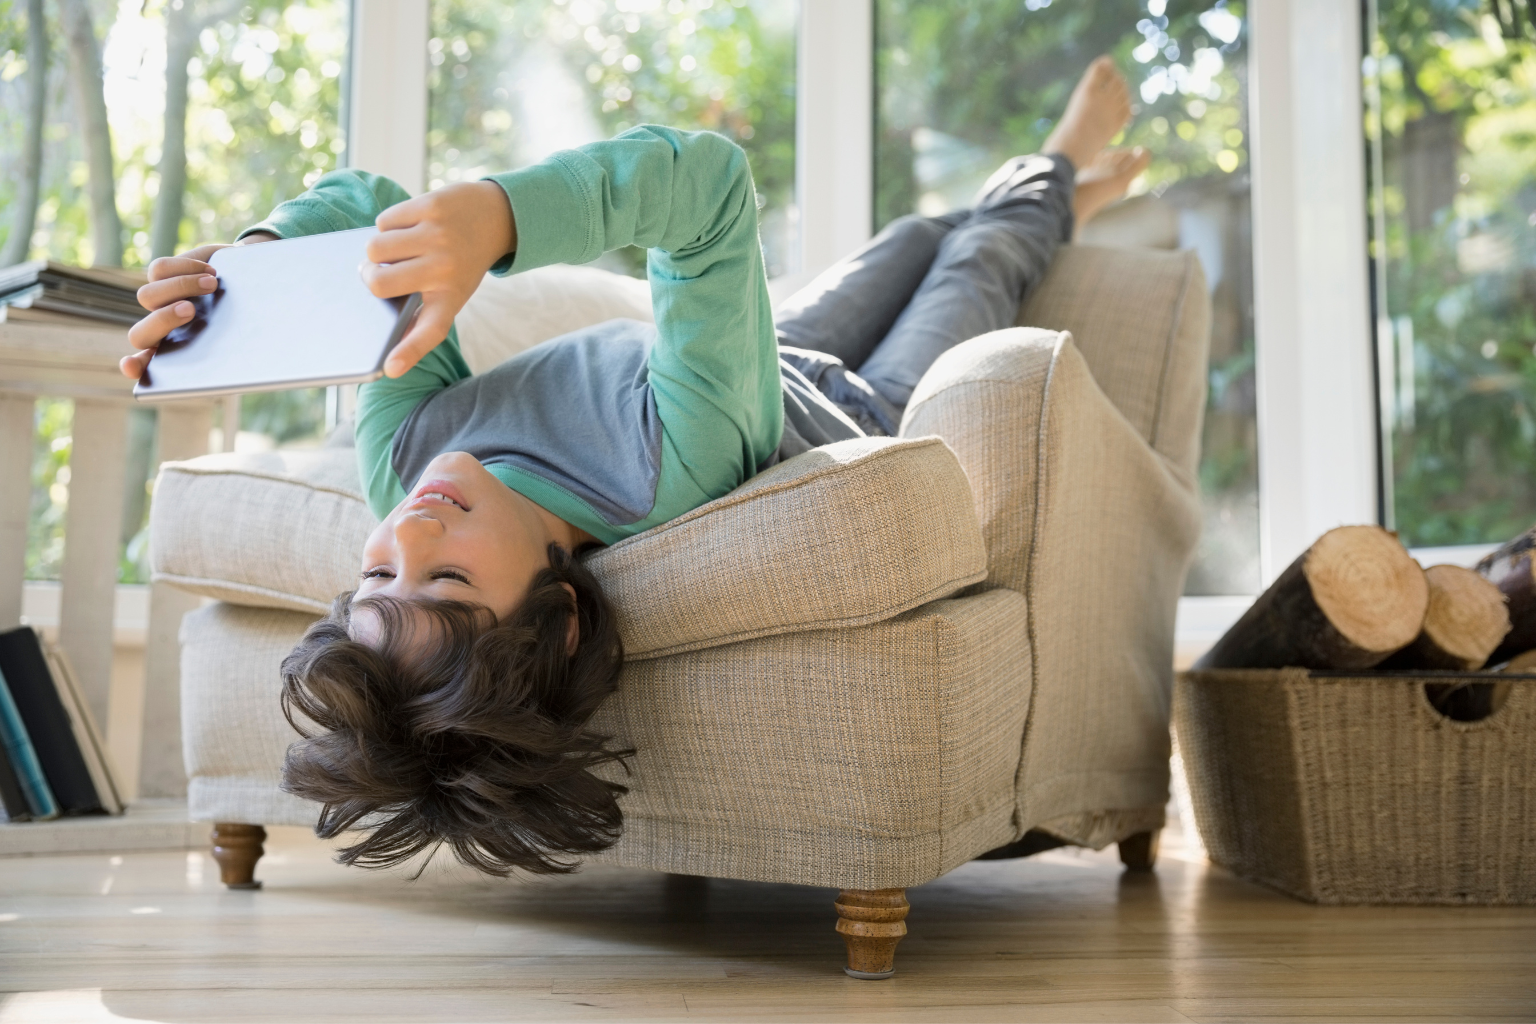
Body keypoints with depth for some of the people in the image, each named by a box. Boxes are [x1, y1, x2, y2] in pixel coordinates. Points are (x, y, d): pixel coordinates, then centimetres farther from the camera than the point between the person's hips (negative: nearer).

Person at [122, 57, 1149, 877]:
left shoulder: (399, 461, -38)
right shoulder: (672, 476, -55)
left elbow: (362, 200, -29)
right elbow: (707, 174, -59)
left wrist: (247, 256, -47)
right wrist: (494, 214, -73)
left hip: (779, 376, 5)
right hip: (868, 417, -5)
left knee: (923, 235, 31)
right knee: (980, 256, 25)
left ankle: (1052, 193, 69)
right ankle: (1055, 178, 66)